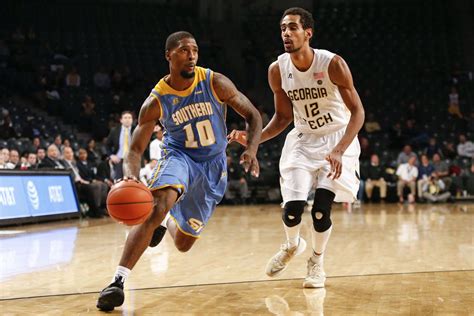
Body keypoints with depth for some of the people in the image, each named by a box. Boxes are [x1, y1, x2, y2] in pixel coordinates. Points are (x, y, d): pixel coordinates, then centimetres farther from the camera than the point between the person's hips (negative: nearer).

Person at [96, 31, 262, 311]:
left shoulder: (215, 83, -14)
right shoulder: (156, 101, -16)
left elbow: (253, 115, -6)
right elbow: (136, 150, -15)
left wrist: (251, 150, -23)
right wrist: (131, 175, -38)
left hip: (213, 165, 2)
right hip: (179, 157, -2)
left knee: (183, 244, 8)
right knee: (157, 206, -35)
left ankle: (167, 222, 47)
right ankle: (118, 281, -33)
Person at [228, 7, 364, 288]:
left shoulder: (333, 64, -22)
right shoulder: (277, 70, -10)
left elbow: (358, 112, -19)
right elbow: (283, 116, 4)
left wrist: (339, 151, -33)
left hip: (338, 140, -3)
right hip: (303, 139, 3)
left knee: (321, 210, -13)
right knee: (292, 208, -11)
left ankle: (317, 263, 16)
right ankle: (292, 245, 25)